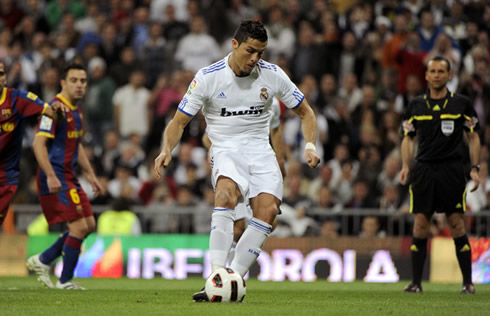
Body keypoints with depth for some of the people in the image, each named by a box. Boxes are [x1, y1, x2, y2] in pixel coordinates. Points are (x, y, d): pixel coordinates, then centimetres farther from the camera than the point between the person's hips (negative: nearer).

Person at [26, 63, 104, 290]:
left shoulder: (76, 110, 15)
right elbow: (38, 143, -22)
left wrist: (90, 174, 24)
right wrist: (50, 176, -29)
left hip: (69, 177, 10)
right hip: (55, 178, -10)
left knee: (89, 224, 10)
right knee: (79, 226, -11)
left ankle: (42, 261, 18)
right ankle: (65, 281, 2)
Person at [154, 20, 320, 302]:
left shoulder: (273, 75, 0)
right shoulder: (207, 77, -6)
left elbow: (305, 112, 13)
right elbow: (179, 122, -1)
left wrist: (310, 146, -4)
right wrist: (167, 149, -20)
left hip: (260, 149, 3)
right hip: (226, 149, -3)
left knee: (268, 209, -22)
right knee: (227, 192, -34)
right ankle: (216, 276, -39)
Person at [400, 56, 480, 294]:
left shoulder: (461, 103, 4)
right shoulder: (416, 105, 9)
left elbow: (473, 136, 8)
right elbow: (408, 137, 15)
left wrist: (475, 168, 0)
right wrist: (405, 165, 1)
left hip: (452, 170, -2)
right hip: (423, 170, 2)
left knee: (457, 225, -4)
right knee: (420, 225, -2)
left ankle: (467, 282, 3)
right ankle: (416, 282, 3)